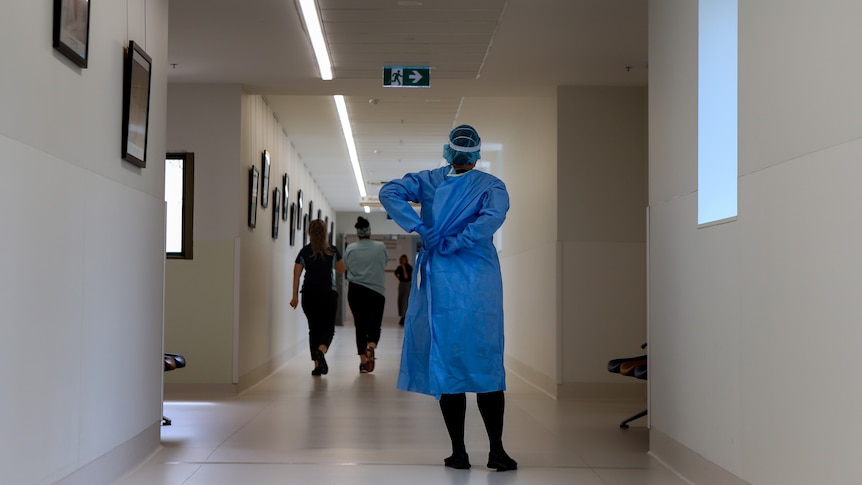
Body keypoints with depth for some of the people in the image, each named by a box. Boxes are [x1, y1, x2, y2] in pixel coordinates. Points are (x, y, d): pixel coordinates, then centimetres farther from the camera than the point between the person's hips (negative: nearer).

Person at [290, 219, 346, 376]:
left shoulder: (304, 252, 2)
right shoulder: (332, 251, -1)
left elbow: (296, 275, 0)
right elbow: (341, 269, 10)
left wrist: (295, 296, 5)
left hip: (309, 295, 2)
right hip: (329, 294, -2)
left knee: (314, 328, 12)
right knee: (328, 328, 6)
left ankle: (317, 365, 10)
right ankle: (321, 351, -25)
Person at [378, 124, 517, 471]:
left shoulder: (428, 179, 6)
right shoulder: (491, 185, 0)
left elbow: (389, 193, -6)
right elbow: (493, 217, -19)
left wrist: (420, 229, -8)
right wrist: (452, 244, -12)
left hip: (438, 282, 1)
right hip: (478, 284, -1)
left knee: (446, 362, 5)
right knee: (485, 363, 4)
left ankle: (458, 452, 7)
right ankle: (496, 451, 2)